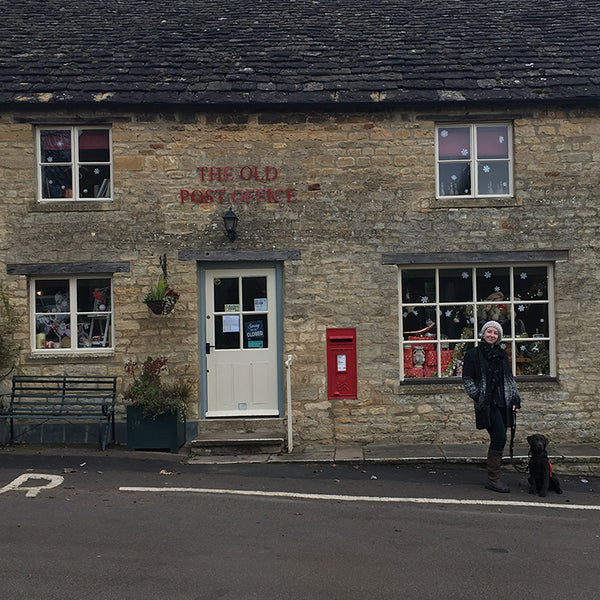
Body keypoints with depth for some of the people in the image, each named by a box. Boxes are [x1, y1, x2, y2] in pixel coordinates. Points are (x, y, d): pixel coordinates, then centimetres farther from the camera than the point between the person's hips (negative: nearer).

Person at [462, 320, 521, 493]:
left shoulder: (502, 354, 15)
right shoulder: (473, 354, -1)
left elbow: (510, 378, 20)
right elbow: (467, 379, -2)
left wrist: (515, 399, 11)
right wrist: (478, 396, -12)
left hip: (503, 403, 6)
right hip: (487, 404, -6)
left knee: (498, 440, 7)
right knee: (500, 438, -13)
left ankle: (493, 478, 17)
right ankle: (493, 479, -4)